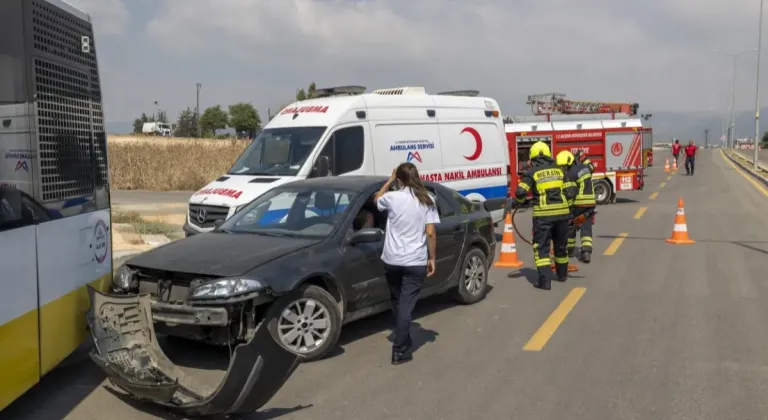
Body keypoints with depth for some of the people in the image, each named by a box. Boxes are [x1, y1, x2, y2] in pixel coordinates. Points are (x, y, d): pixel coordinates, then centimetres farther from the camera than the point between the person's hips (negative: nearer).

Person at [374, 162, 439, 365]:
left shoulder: (392, 197, -4)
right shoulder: (427, 200, -3)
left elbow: (377, 200, 21)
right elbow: (430, 233, -6)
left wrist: (390, 180, 24)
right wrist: (432, 258, 4)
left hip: (392, 260, 1)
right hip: (416, 262, -1)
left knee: (397, 303, 20)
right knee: (406, 305, 1)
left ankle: (402, 341, 34)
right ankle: (400, 350, 1)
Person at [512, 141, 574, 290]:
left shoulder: (532, 172, -1)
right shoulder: (559, 169, 10)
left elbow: (520, 192, -10)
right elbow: (569, 191, 9)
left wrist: (518, 202, 10)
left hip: (543, 214, -4)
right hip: (562, 212, 4)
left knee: (541, 247, 1)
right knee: (561, 245, 20)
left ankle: (545, 280, -9)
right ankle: (562, 274, 37)